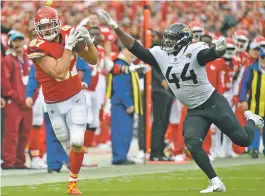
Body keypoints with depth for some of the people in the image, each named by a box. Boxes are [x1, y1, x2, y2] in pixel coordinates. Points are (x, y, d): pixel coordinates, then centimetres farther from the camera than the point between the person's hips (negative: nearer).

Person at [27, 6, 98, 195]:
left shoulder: (69, 33, -7)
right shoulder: (38, 48, -21)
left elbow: (93, 60, 2)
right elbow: (59, 73, -32)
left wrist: (88, 40, -15)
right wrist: (68, 46, -31)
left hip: (75, 99, 2)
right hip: (55, 105, -2)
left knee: (77, 142, -11)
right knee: (69, 146, 8)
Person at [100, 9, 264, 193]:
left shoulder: (195, 51, -17)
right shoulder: (160, 55, -1)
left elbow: (210, 54, -36)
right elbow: (136, 48, -5)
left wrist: (219, 49, -60)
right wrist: (116, 28, -16)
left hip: (214, 103, -5)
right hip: (194, 111, 5)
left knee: (243, 140, -2)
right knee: (193, 144, -16)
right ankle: (216, 183, -7)